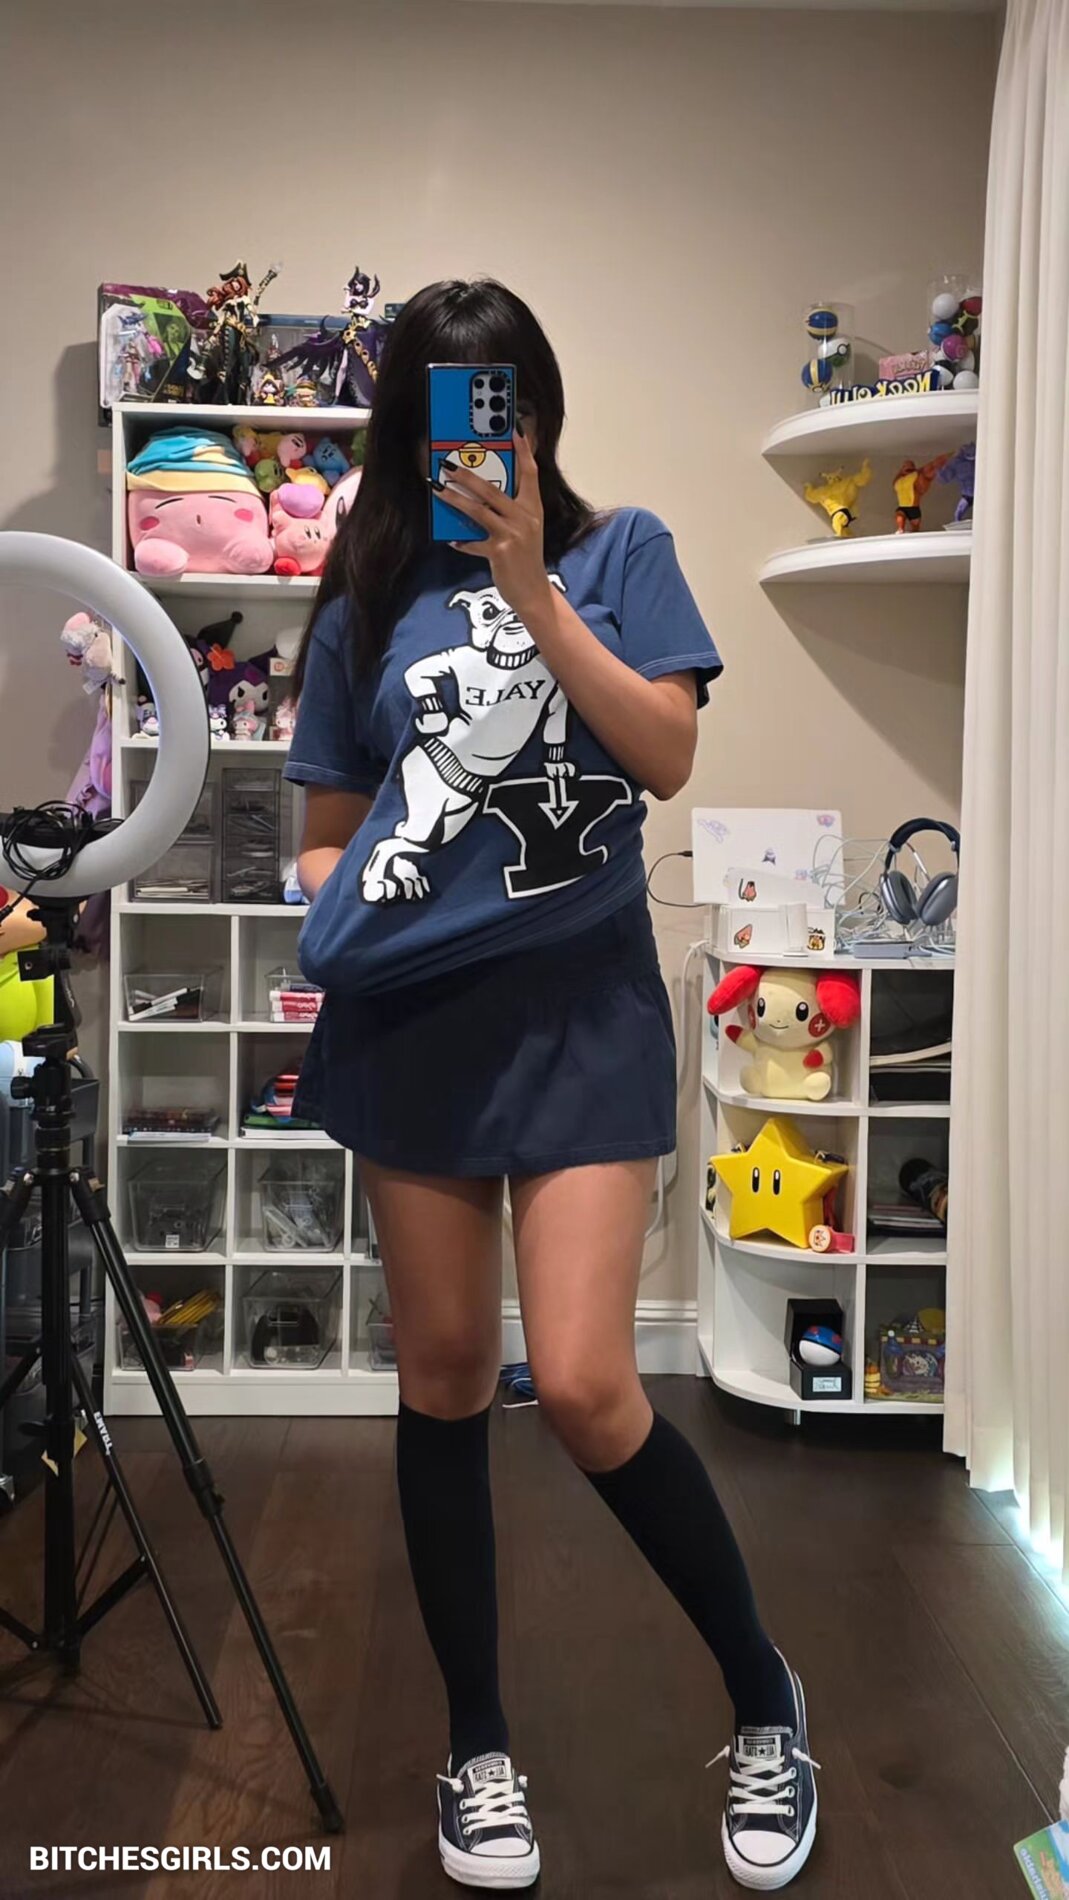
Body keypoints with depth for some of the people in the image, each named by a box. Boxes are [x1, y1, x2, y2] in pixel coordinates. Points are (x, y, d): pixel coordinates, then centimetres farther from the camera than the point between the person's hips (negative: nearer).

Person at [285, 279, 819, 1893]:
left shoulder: (619, 553, 6)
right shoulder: (370, 596, 10)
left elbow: (666, 755, -8)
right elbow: (329, 824, 13)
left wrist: (529, 585, -14)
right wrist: (331, 927, -7)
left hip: (581, 1005, -2)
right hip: (410, 1013, 3)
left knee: (586, 1390, -9)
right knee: (444, 1375, 8)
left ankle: (768, 1703, 17)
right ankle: (479, 1748, 27)